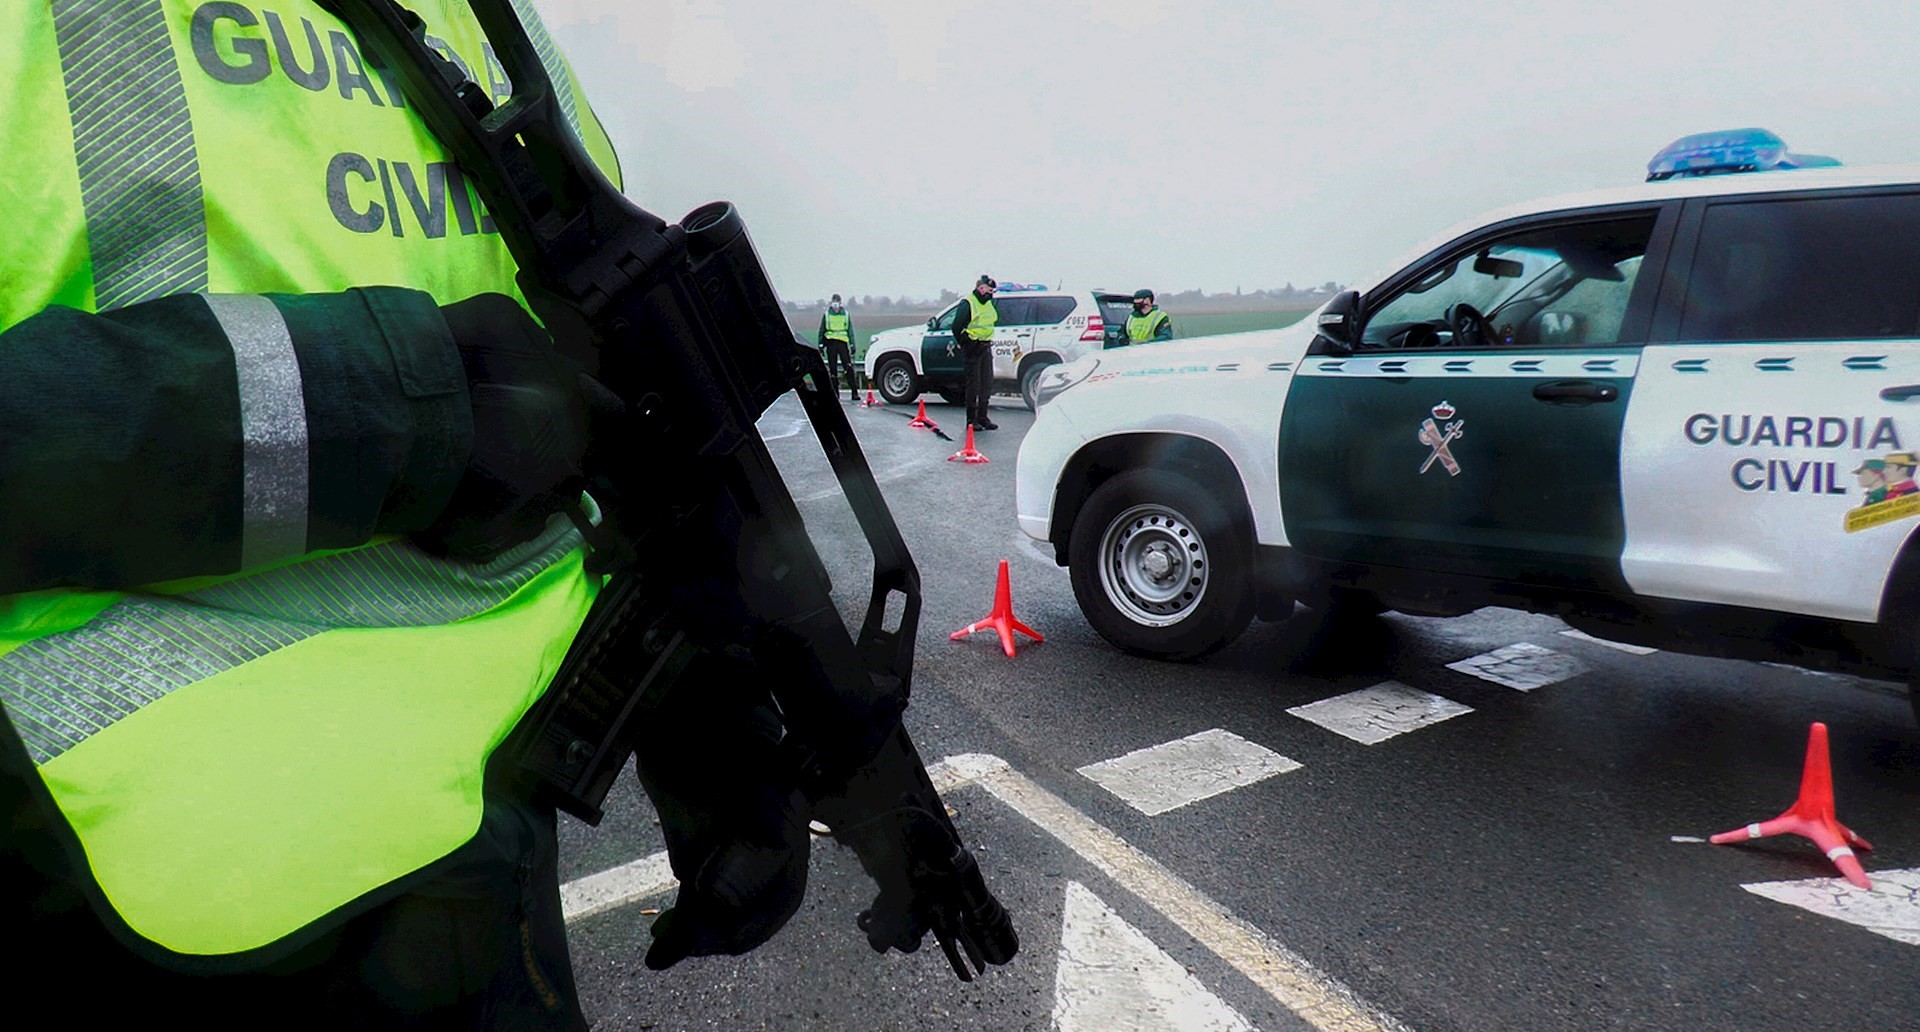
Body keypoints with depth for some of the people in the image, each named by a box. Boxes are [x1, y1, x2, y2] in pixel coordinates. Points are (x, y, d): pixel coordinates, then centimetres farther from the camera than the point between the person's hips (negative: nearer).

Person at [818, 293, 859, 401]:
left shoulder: (846, 314, 9)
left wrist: (852, 345, 7)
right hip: (831, 342, 1)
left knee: (849, 368, -9)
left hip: (843, 342, 0)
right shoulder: (826, 314, 8)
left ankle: (854, 392, -9)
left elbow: (850, 330, 13)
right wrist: (820, 345, 6)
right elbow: (821, 330, 11)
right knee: (832, 369, 3)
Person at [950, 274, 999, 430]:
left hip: (986, 348, 8)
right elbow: (956, 327, -12)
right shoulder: (968, 303, -10)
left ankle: (983, 418, 17)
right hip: (972, 348, -8)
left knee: (987, 384, 8)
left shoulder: (988, 304, 15)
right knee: (973, 385, -4)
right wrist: (964, 345, -9)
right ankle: (971, 420, 2)